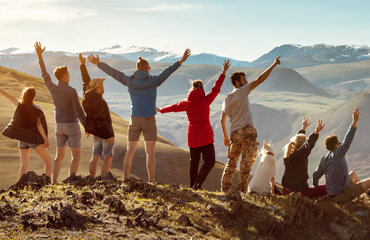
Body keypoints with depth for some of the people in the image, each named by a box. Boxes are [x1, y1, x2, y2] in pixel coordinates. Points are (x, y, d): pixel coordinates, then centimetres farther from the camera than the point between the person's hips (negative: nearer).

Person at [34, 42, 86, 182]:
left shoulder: (52, 88, -3)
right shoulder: (72, 91, -18)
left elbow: (44, 74, 14)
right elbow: (78, 110, -19)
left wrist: (39, 55, 20)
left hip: (59, 126, 6)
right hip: (72, 126, -6)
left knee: (60, 155, 15)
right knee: (76, 156, 2)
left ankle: (54, 183, 9)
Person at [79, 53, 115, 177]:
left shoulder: (88, 96, 2)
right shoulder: (98, 101, -22)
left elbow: (86, 81, 16)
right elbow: (100, 120, -25)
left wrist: (82, 65, 22)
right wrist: (109, 135, -22)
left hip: (96, 133, 9)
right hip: (105, 132, -9)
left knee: (95, 157, 10)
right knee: (108, 157, -4)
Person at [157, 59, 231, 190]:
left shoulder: (186, 103, 3)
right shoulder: (205, 100, -10)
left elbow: (173, 107, 18)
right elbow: (216, 89, -7)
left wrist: (160, 110, 36)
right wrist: (224, 72, -1)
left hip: (192, 136, 5)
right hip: (205, 136, -5)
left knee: (194, 161, 14)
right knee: (210, 161, -1)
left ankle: (193, 186, 16)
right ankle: (198, 184, -14)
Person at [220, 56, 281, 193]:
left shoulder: (227, 99, 19)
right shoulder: (242, 91, 0)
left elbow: (222, 120, 21)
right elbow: (260, 80, -7)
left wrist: (226, 137, 28)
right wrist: (274, 65, -3)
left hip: (234, 133, 6)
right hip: (247, 130, -6)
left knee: (231, 162, 15)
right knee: (247, 163, -1)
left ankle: (225, 188, 13)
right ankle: (241, 190, -2)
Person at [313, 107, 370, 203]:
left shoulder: (324, 160, 2)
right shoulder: (337, 155, -22)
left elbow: (316, 175, 6)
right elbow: (347, 142, -30)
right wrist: (354, 122, -32)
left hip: (332, 194, 9)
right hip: (341, 196, -9)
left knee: (353, 174, 30)